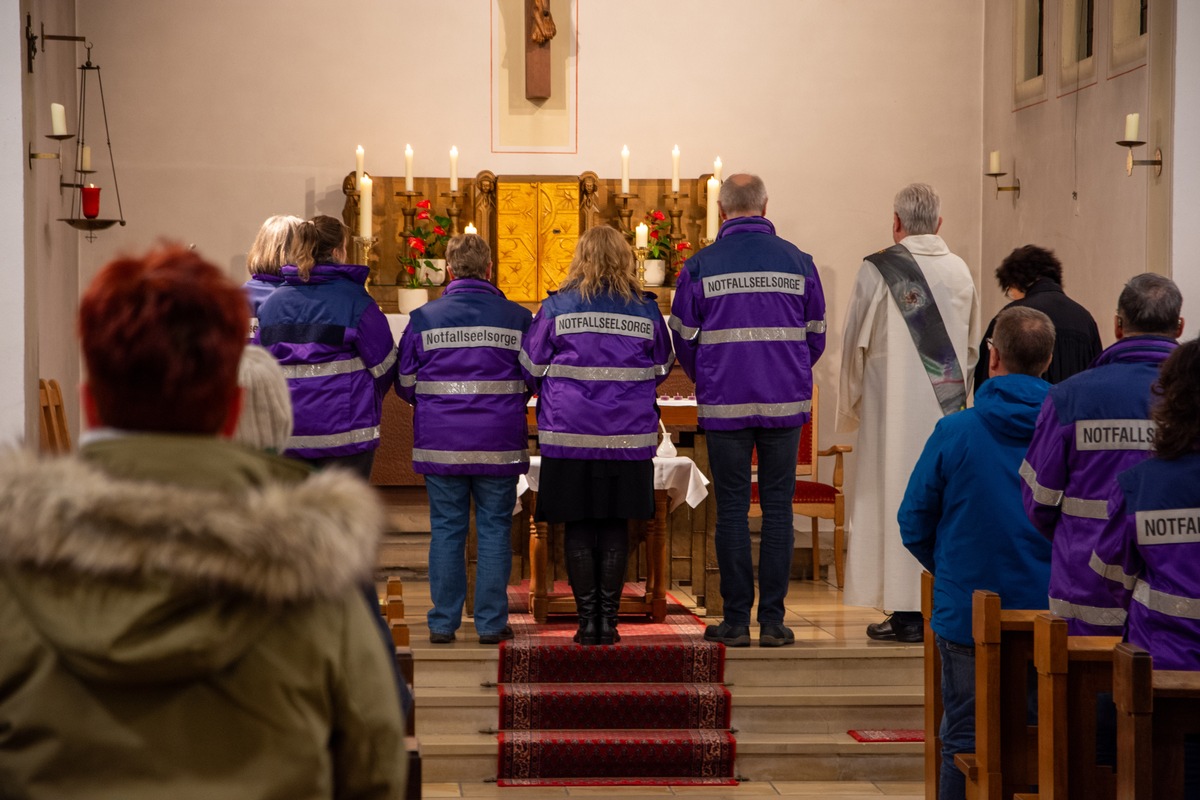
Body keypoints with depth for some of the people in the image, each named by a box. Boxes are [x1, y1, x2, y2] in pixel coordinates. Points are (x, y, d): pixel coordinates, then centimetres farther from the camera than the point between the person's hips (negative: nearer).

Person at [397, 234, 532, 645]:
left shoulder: (423, 318, -1)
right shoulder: (518, 318, 0)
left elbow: (404, 384, 5)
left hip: (440, 444, 0)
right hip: (499, 446, 0)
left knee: (446, 530, 6)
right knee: (495, 530, 6)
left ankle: (443, 623, 7)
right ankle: (491, 622, 6)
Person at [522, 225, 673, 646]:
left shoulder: (556, 308, -4)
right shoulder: (646, 310, 1)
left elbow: (531, 369, 3)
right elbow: (661, 369, 14)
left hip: (570, 433, -1)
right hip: (628, 435, 1)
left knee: (577, 526, 6)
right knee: (615, 525, 8)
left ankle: (587, 619, 6)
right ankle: (608, 619, 7)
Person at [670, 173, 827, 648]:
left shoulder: (699, 266, -2)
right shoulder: (798, 262, 3)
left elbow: (683, 340, 3)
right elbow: (816, 337, 8)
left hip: (724, 406, -1)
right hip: (786, 404, 1)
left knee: (731, 510, 4)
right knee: (777, 507, 5)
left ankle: (736, 621, 5)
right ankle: (772, 621, 4)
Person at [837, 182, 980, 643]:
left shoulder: (877, 270, -8)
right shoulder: (960, 272, 6)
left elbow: (856, 344, -3)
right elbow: (972, 347, 14)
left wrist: (850, 406, 9)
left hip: (895, 403, -4)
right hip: (948, 407, 4)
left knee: (898, 496, -1)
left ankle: (906, 612, -1)